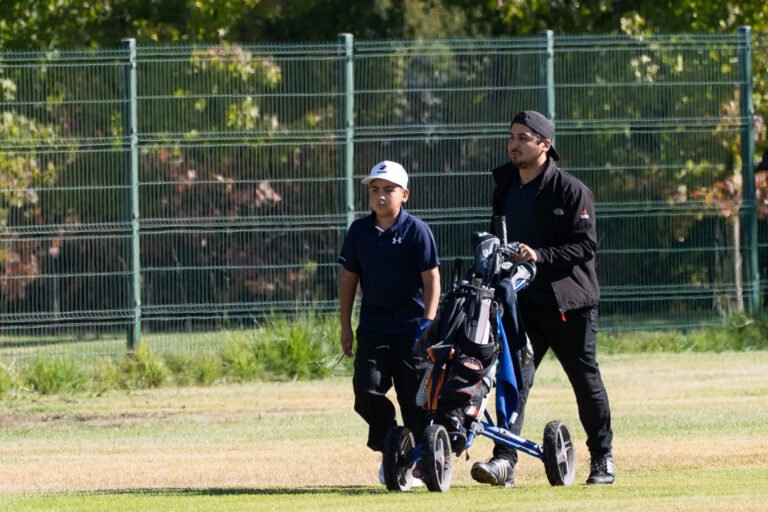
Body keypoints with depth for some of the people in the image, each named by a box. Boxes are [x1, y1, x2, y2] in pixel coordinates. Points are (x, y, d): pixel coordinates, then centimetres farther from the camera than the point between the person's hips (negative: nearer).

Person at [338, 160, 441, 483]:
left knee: (414, 396, -1)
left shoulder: (417, 231, -4)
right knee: (367, 390, -11)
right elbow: (348, 279, 15)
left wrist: (428, 323, -14)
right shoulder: (359, 231, 8)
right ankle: (389, 452, 5)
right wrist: (345, 327, 12)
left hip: (411, 326, -3)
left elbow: (431, 279, -6)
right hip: (373, 326, 3)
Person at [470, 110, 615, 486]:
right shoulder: (505, 186, 12)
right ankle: (505, 460, -21)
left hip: (569, 303, -4)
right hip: (522, 300, 4)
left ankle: (602, 457, 25)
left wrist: (541, 256, -24)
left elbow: (585, 245, -13)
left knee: (585, 379, 8)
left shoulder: (571, 190, -7)